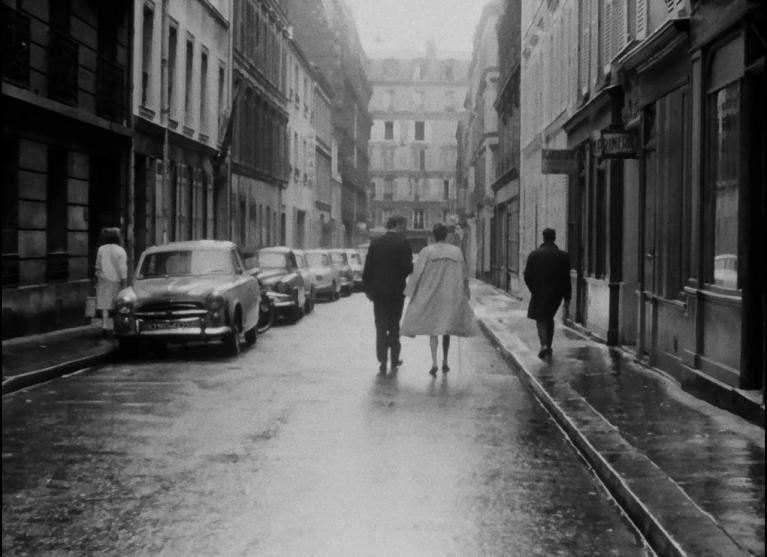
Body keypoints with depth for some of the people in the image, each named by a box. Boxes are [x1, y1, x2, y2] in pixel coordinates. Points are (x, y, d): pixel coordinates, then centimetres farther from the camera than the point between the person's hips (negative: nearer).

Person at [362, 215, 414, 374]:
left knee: (381, 327, 6)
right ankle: (394, 360, 17)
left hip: (378, 291, 2)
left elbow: (368, 267, 1)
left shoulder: (375, 242, 1)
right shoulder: (403, 243, -9)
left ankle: (382, 362, 0)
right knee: (394, 326, 12)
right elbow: (408, 267, -14)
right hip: (396, 290, -2)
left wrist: (367, 288, 6)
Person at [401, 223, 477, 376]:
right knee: (446, 328, 15)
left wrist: (411, 294, 0)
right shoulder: (456, 251, 0)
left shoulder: (427, 251, -7)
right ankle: (445, 362, 20)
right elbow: (464, 275, 4)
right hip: (451, 295, 2)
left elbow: (417, 274, -7)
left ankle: (434, 363, -12)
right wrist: (465, 292, 15)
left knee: (433, 329, 2)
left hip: (430, 294, -2)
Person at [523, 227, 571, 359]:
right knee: (549, 317, 21)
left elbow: (527, 276, -4)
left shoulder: (534, 254, -6)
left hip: (539, 294, -2)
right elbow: (566, 279, -6)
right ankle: (548, 346, 24)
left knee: (541, 319, 7)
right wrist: (567, 300, -1)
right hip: (556, 294, 2)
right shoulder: (563, 256, -5)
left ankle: (544, 345, -16)